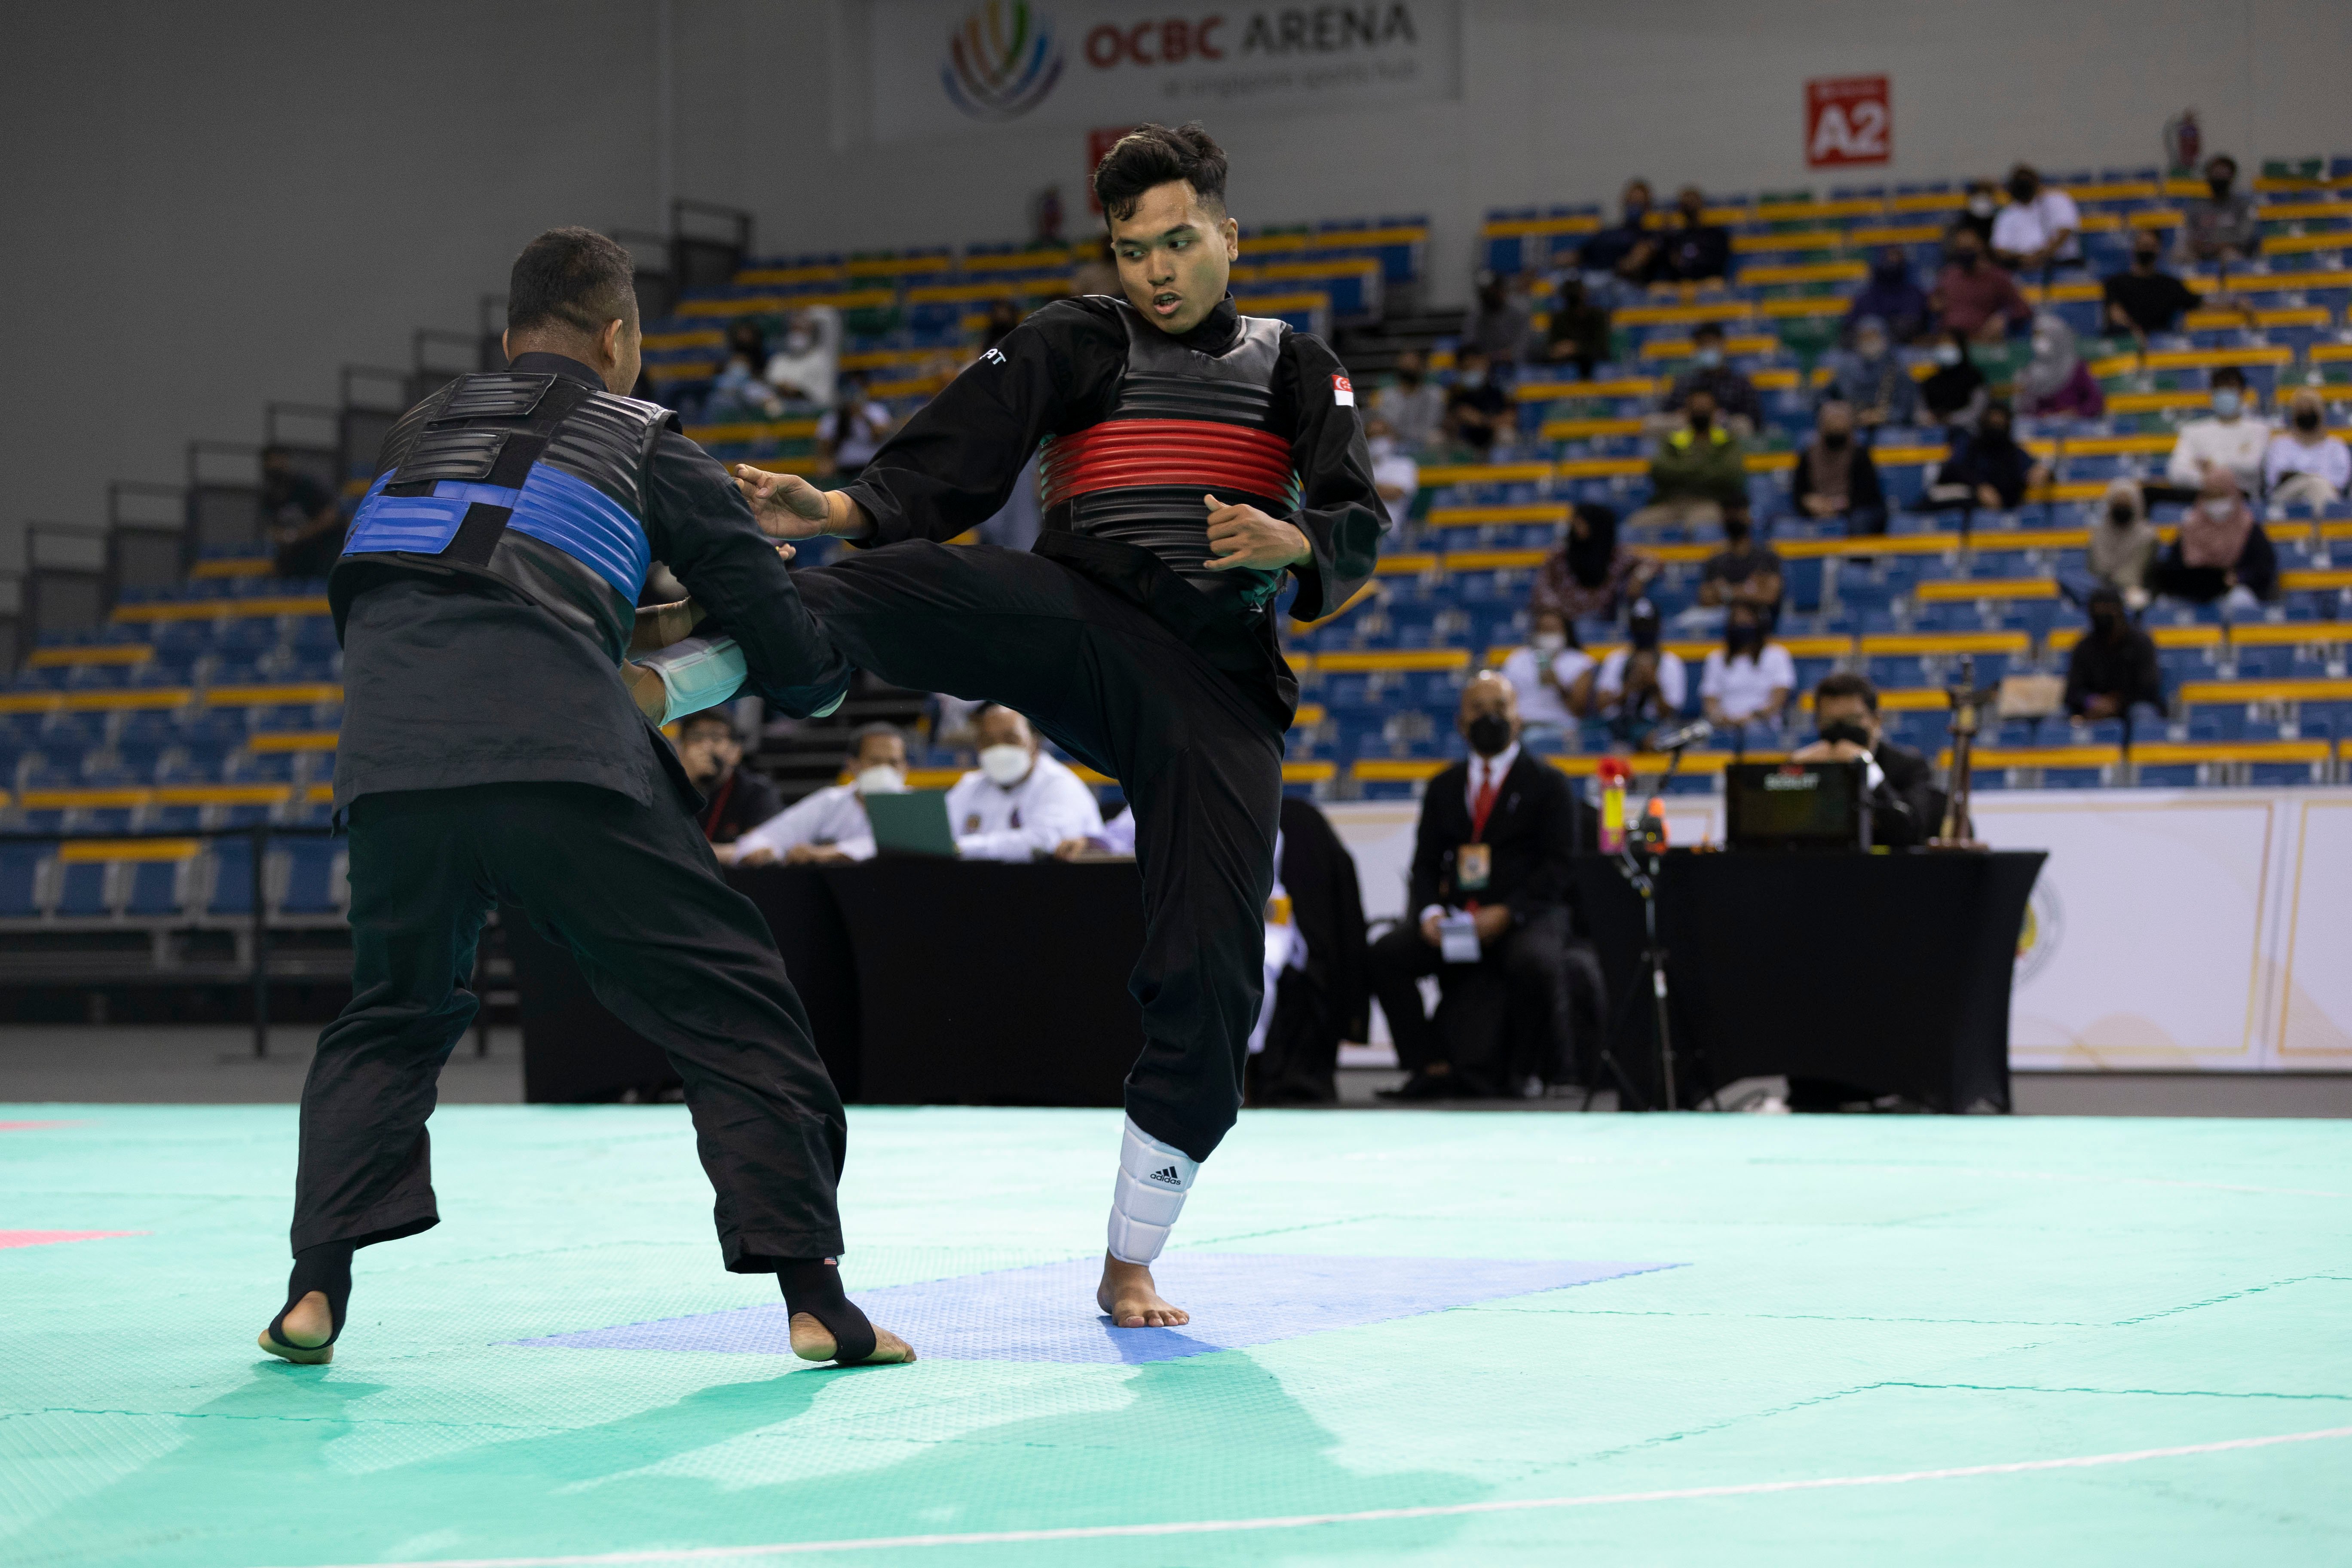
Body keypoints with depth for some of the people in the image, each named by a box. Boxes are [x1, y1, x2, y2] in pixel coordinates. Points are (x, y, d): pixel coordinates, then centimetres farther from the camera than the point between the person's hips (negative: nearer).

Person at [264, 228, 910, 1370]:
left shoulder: (420, 433, 30)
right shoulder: (643, 441, 18)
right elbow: (795, 657, 18)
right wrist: (817, 674, 42)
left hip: (391, 758, 4)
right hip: (558, 751, -4)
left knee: (390, 1018, 25)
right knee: (729, 1007, 7)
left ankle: (316, 1290, 13)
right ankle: (813, 1294, 2)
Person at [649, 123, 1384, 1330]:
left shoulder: (1296, 371, 13)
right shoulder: (1075, 343, 8)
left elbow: (1361, 526, 3)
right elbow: (948, 467, -1)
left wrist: (1291, 540, -20)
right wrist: (837, 511, -19)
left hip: (1217, 686, 1)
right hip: (1081, 631, -1)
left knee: (1208, 979, -3)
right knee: (900, 588, -32)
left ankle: (1130, 1265, 10)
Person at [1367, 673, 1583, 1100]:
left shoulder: (1548, 784, 8)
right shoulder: (1444, 787, 21)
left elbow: (1557, 865, -2)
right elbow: (1425, 864, 15)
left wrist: (1506, 913, -17)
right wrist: (1429, 912, -8)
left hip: (1529, 913, -4)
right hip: (1456, 912, 4)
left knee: (1536, 962, -37)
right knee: (1385, 955, -21)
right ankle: (1433, 1067, -18)